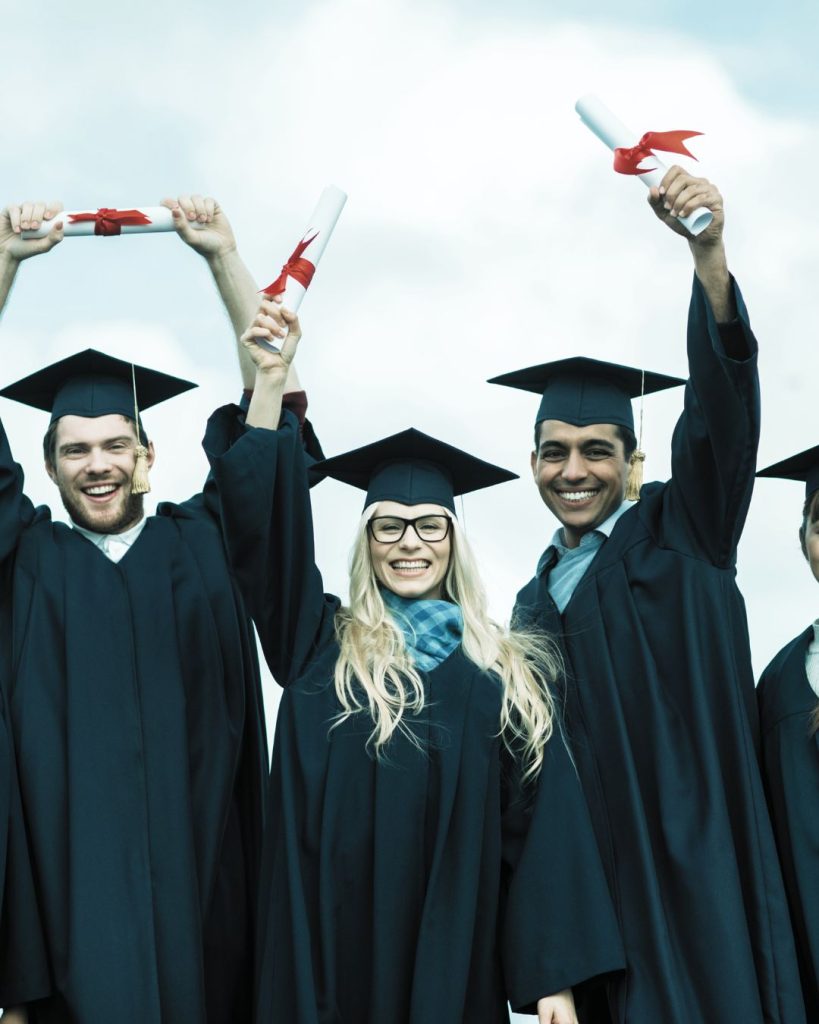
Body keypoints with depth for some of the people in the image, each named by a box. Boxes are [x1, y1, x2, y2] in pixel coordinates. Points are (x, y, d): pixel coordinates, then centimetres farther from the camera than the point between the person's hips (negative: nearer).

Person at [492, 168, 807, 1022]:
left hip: (694, 874, -4)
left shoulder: (678, 535, 3)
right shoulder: (536, 604, 16)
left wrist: (708, 251, -30)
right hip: (592, 882, 4)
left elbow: (721, 407, -14)